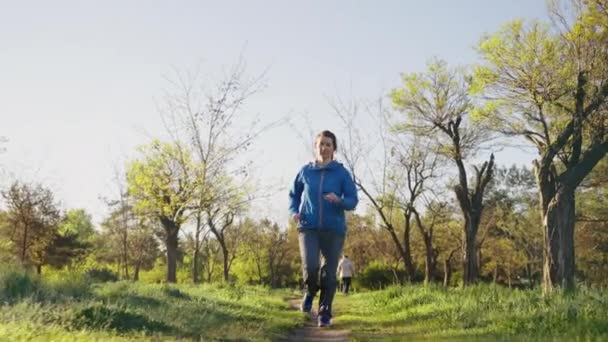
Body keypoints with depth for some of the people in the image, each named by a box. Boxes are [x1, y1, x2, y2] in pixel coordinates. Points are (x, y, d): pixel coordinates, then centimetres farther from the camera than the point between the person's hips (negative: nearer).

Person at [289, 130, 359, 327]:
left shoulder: (342, 172, -1)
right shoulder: (305, 171, 5)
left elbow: (353, 200, -2)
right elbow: (294, 194, 18)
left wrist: (339, 200, -22)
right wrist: (294, 212, -1)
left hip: (334, 229, 0)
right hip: (308, 227, 0)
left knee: (329, 273, -1)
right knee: (310, 266, -17)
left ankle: (325, 313, 16)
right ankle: (310, 292, 17)